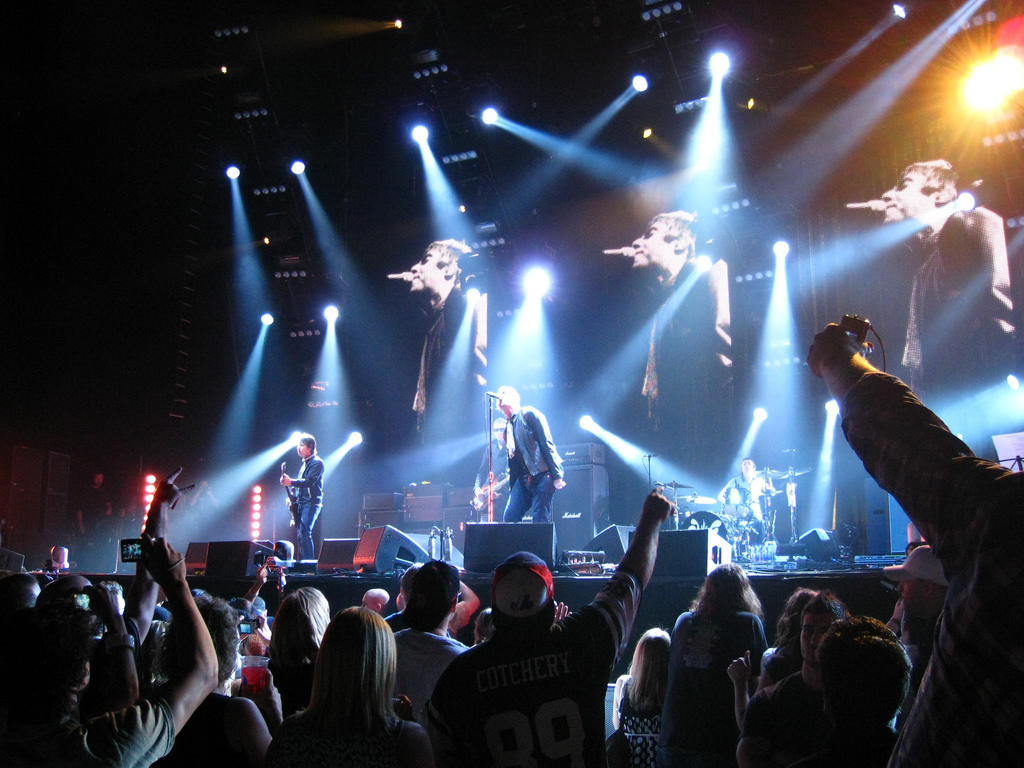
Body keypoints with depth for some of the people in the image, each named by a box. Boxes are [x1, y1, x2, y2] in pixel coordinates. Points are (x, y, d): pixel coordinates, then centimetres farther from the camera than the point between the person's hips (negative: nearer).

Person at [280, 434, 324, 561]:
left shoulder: (317, 463, -7)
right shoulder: (304, 464, 21)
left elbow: (309, 482, -19)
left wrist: (291, 482, -26)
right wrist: (293, 497, 12)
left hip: (311, 503, -9)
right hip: (300, 503, 9)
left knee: (304, 532, -19)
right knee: (299, 534, 6)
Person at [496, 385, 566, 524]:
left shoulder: (529, 414, -1)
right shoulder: (508, 428, 19)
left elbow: (547, 444, -8)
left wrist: (557, 476, -15)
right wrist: (511, 490, 17)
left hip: (542, 475, -7)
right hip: (523, 479, 7)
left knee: (539, 520, -12)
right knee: (509, 518, -4)